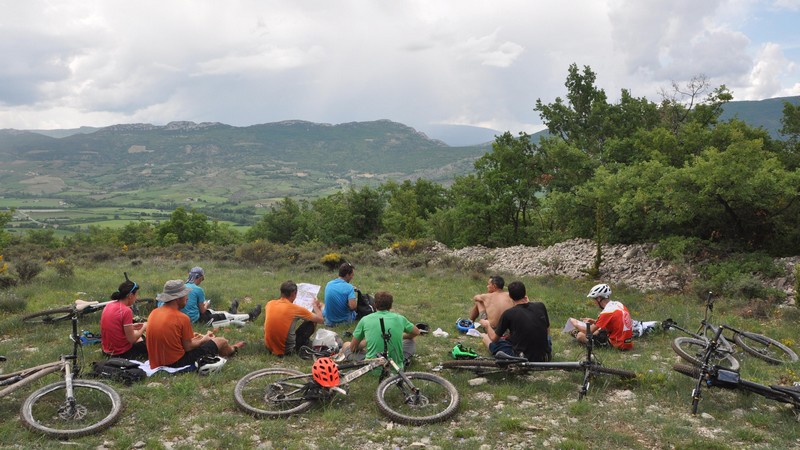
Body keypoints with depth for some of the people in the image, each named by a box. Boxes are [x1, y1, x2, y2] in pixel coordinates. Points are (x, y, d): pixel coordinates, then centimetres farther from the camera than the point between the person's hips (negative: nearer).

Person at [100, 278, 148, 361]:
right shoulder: (126, 311, -24)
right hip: (122, 353, -8)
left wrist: (131, 327, 11)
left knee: (140, 338, 30)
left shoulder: (108, 306, 0)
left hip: (107, 350, 8)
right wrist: (144, 327, -5)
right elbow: (131, 339, -20)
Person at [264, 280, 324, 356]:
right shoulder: (296, 309, -14)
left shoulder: (270, 304, -2)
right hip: (286, 350, -5)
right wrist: (315, 306, 17)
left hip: (269, 347, 5)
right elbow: (320, 319, -2)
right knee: (311, 323, 9)